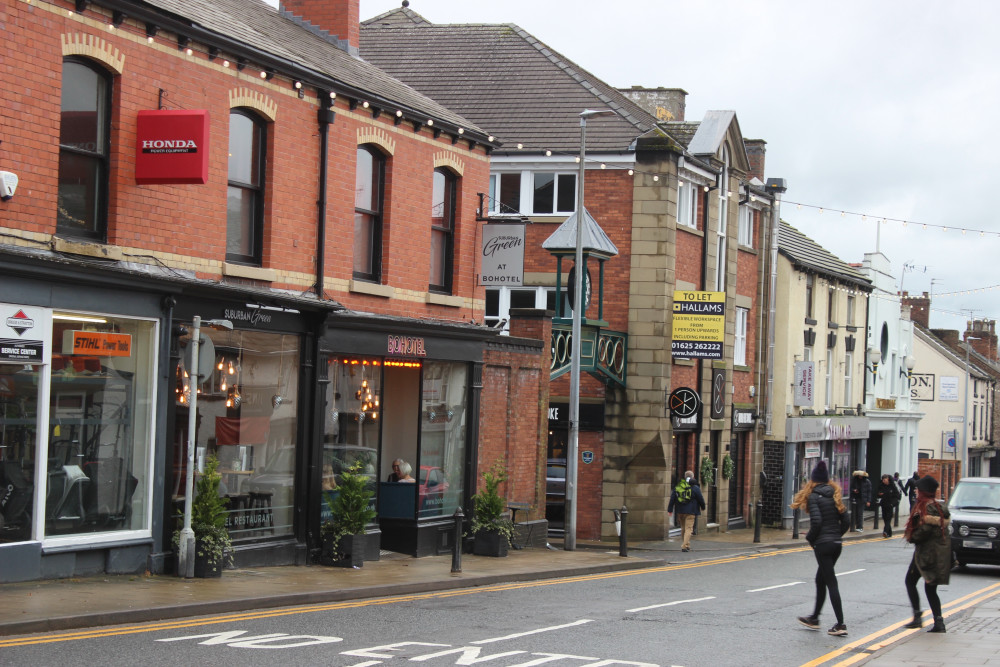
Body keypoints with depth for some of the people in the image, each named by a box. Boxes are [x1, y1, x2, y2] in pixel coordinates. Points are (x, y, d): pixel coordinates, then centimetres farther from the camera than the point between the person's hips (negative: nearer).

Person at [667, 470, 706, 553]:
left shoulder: (677, 487, 6)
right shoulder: (695, 488, -6)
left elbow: (672, 499, 5)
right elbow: (701, 499, 2)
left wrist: (670, 510, 7)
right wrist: (702, 507, 21)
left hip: (680, 512, 4)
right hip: (690, 512, -4)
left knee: (683, 528, 16)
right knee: (688, 529, -4)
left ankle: (687, 545, 23)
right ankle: (685, 546, -15)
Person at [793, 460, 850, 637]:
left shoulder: (813, 497, -9)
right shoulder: (835, 495, 10)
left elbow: (816, 521, -19)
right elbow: (846, 520, 7)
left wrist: (810, 538, -3)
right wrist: (837, 535, 16)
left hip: (822, 544, -7)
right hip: (837, 543, 7)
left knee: (831, 582, -6)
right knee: (820, 580, 20)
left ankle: (840, 624, -9)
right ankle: (814, 618, 31)